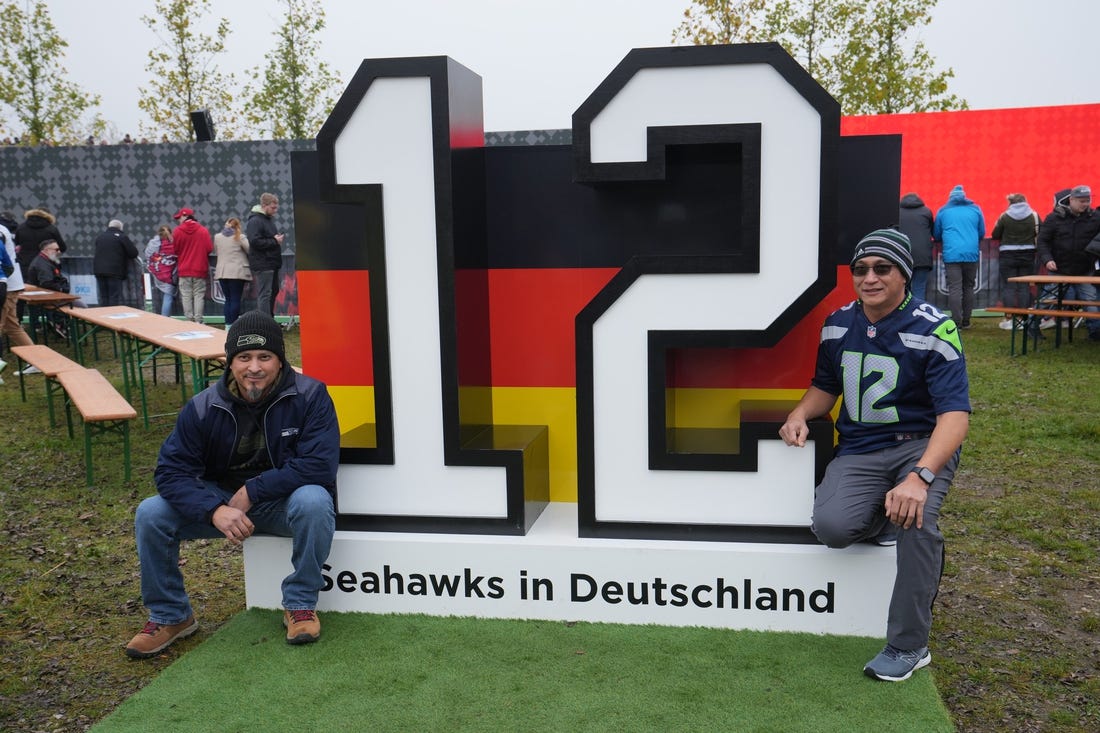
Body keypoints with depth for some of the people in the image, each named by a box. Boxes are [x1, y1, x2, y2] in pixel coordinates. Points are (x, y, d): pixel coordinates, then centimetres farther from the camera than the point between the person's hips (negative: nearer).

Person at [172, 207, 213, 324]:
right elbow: (209, 249, -6)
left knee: (186, 297, 6)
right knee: (199, 296, 3)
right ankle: (198, 322, -1)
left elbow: (174, 250, 1)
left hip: (184, 270, 0)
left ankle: (189, 321, 5)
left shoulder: (178, 231, -4)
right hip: (200, 270, 0)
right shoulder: (203, 230, -4)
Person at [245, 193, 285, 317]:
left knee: (274, 291, 16)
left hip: (272, 263, 10)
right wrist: (274, 241, -17)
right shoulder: (255, 221, -13)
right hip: (262, 264, -10)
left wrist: (277, 239, 12)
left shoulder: (269, 219, 18)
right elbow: (255, 242, -24)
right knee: (264, 294, -9)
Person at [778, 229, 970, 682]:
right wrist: (800, 415, -4)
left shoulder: (934, 330, -13)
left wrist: (920, 476, -36)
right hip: (859, 450, 4)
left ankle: (908, 647, -15)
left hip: (922, 445, -3)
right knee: (831, 526, -25)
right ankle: (884, 520, 12)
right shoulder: (838, 325, 4)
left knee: (915, 519, -33)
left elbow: (954, 413, -21)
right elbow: (825, 386, 20)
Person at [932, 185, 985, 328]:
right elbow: (982, 233, 17)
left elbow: (936, 235, 15)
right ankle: (966, 321, 14)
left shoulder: (943, 211, 8)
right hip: (971, 254, 2)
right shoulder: (975, 209, 11)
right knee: (968, 287, 12)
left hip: (951, 254, -2)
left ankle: (957, 321, -12)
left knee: (954, 289, -5)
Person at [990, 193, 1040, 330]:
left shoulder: (1004, 216, -6)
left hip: (1008, 255, -2)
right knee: (1024, 287, 8)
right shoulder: (1034, 216, -1)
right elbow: (1039, 233, 2)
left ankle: (1008, 319, 1)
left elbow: (994, 236, -3)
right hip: (1027, 255, 2)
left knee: (1008, 287, 2)